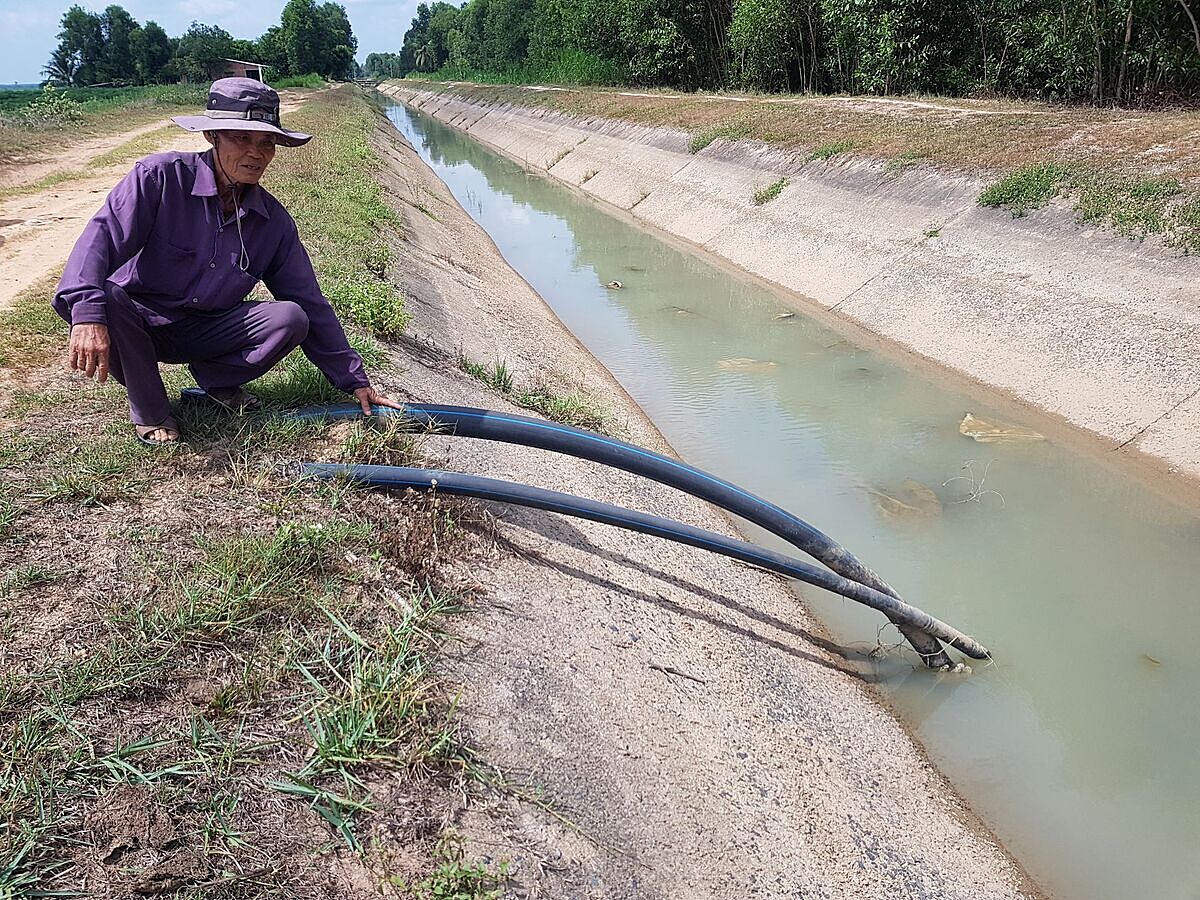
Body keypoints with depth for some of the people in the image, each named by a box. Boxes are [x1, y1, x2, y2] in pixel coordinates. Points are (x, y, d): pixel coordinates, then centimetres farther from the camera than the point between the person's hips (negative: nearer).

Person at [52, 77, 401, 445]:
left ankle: (215, 379, 5)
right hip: (140, 323, -3)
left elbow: (310, 302, -1)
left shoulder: (273, 220, -4)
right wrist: (88, 314, -47)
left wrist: (354, 380, -3)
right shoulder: (161, 177, -16)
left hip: (207, 332, 3)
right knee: (99, 296, -36)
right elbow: (103, 235, -28)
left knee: (291, 319, -21)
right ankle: (148, 410, -11)